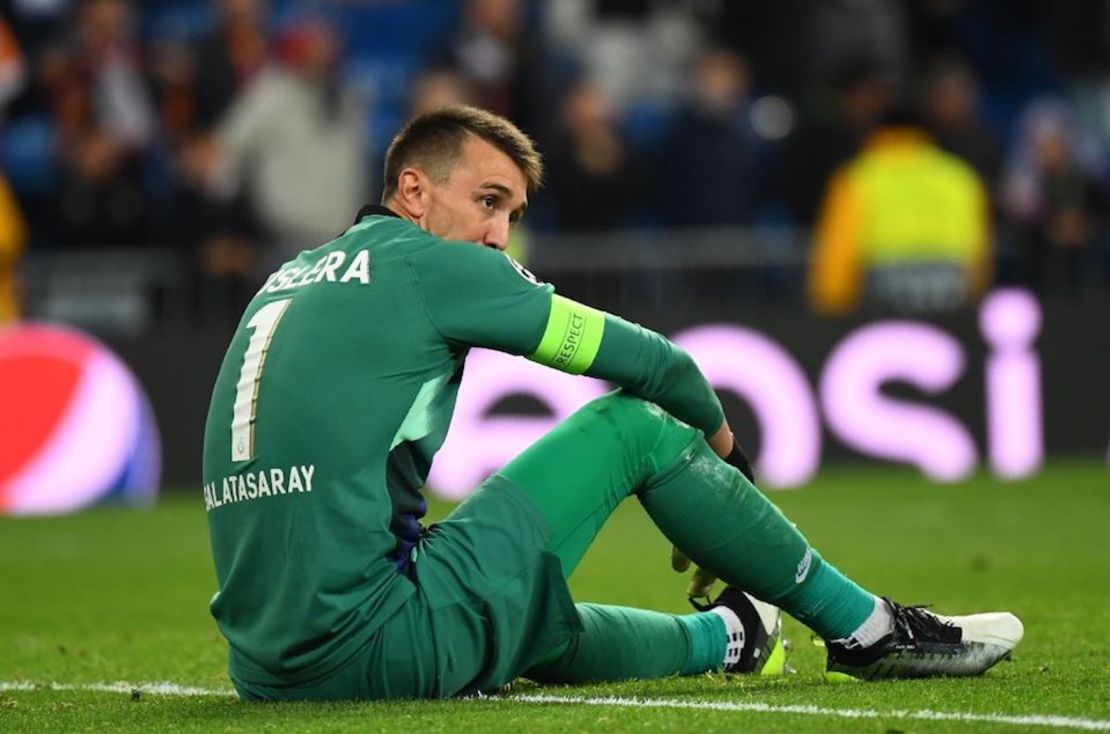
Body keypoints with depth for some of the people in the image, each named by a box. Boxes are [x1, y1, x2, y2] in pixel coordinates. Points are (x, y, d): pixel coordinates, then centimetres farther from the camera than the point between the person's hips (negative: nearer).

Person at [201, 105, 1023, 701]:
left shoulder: (288, 281, 20)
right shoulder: (424, 261, -2)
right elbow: (655, 365, 5)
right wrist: (719, 438, 25)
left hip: (268, 668, 8)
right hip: (375, 650, -8)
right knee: (636, 424, 4)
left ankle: (722, 639, 58)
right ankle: (867, 629, 14)